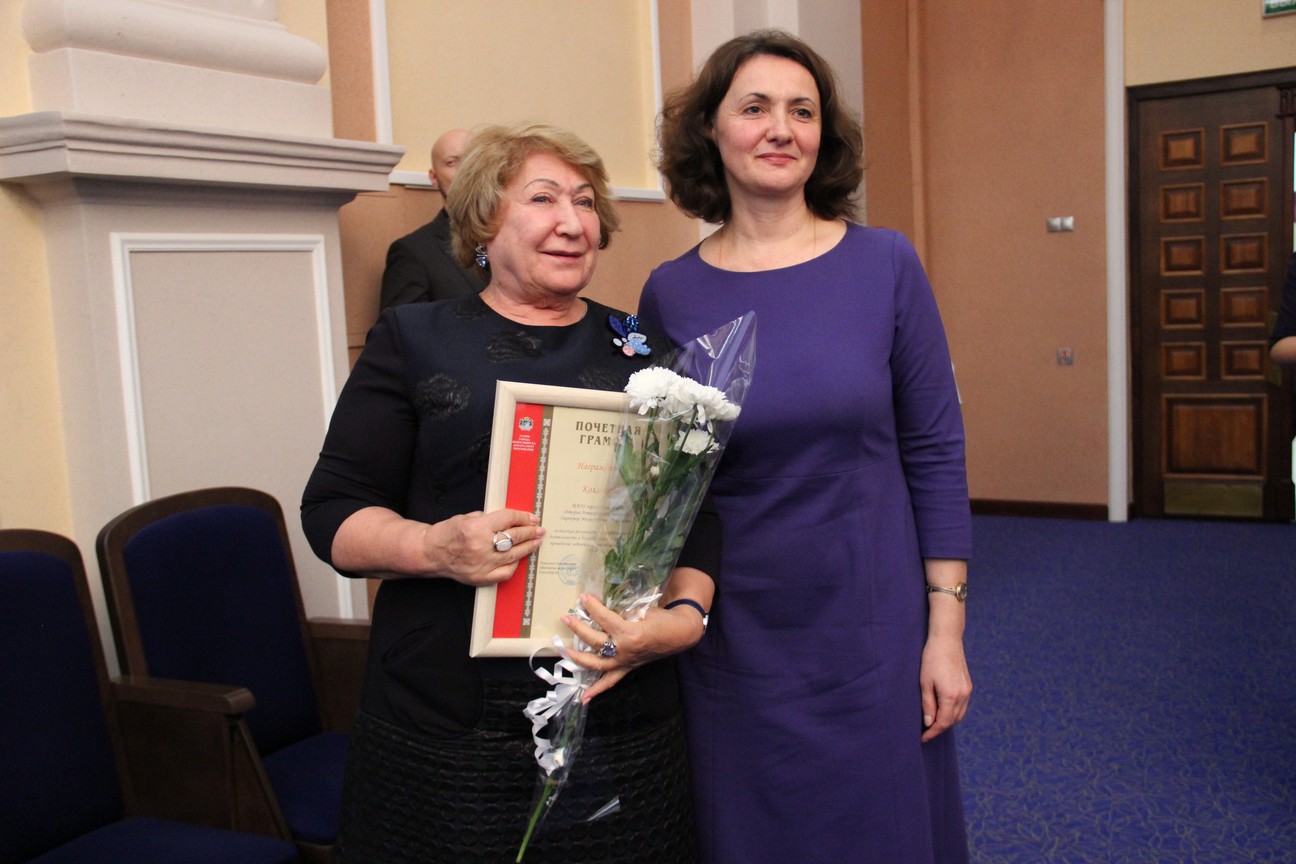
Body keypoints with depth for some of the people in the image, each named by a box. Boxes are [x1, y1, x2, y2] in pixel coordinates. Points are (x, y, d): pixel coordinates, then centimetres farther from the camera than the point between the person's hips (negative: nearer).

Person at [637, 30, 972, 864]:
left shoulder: (885, 265, -4)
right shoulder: (671, 292, -2)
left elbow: (935, 452, -3)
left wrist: (947, 627, -5)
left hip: (869, 630, 0)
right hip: (731, 639, 1)